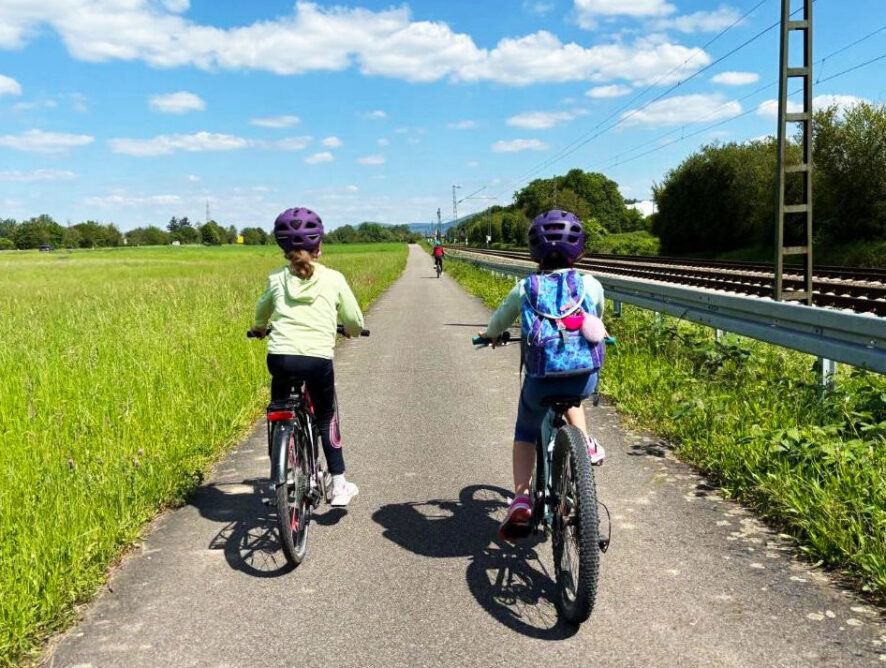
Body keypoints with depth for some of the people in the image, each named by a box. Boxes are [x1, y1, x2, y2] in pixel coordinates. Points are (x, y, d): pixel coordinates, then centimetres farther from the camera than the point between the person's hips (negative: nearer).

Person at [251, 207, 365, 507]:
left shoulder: (276, 278, 11)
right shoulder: (333, 279, 6)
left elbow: (262, 310, 30)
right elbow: (355, 322, 10)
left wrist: (260, 327, 52)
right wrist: (351, 331, 34)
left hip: (280, 357, 1)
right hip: (318, 360, -1)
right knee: (327, 418, 20)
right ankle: (339, 486, 23)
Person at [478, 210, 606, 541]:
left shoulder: (525, 288, 1)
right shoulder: (591, 285, 4)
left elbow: (500, 319, 18)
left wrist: (490, 335, 40)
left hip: (541, 382, -1)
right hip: (584, 379, 2)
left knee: (525, 434, 23)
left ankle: (521, 499, 9)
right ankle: (585, 442, 26)